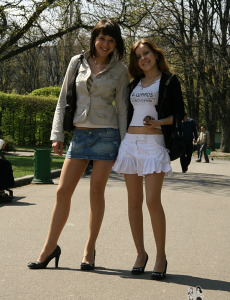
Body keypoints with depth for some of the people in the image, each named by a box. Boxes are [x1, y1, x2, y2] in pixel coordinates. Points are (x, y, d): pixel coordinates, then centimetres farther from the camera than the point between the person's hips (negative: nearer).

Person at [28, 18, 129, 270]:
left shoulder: (119, 70, 3)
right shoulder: (77, 62, 7)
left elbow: (122, 108, 3)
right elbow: (63, 100, 9)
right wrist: (57, 134, 3)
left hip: (106, 134, -2)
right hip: (79, 134, 2)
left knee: (96, 191, 1)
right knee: (63, 191, 0)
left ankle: (90, 249, 12)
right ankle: (50, 247, 10)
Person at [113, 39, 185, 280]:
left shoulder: (169, 81, 4)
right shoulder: (134, 84, 19)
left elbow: (179, 114, 0)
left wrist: (158, 122, -16)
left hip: (154, 142, -5)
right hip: (130, 142, 5)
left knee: (153, 200, -14)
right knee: (134, 201, 3)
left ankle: (161, 256, -4)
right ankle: (140, 254, 12)